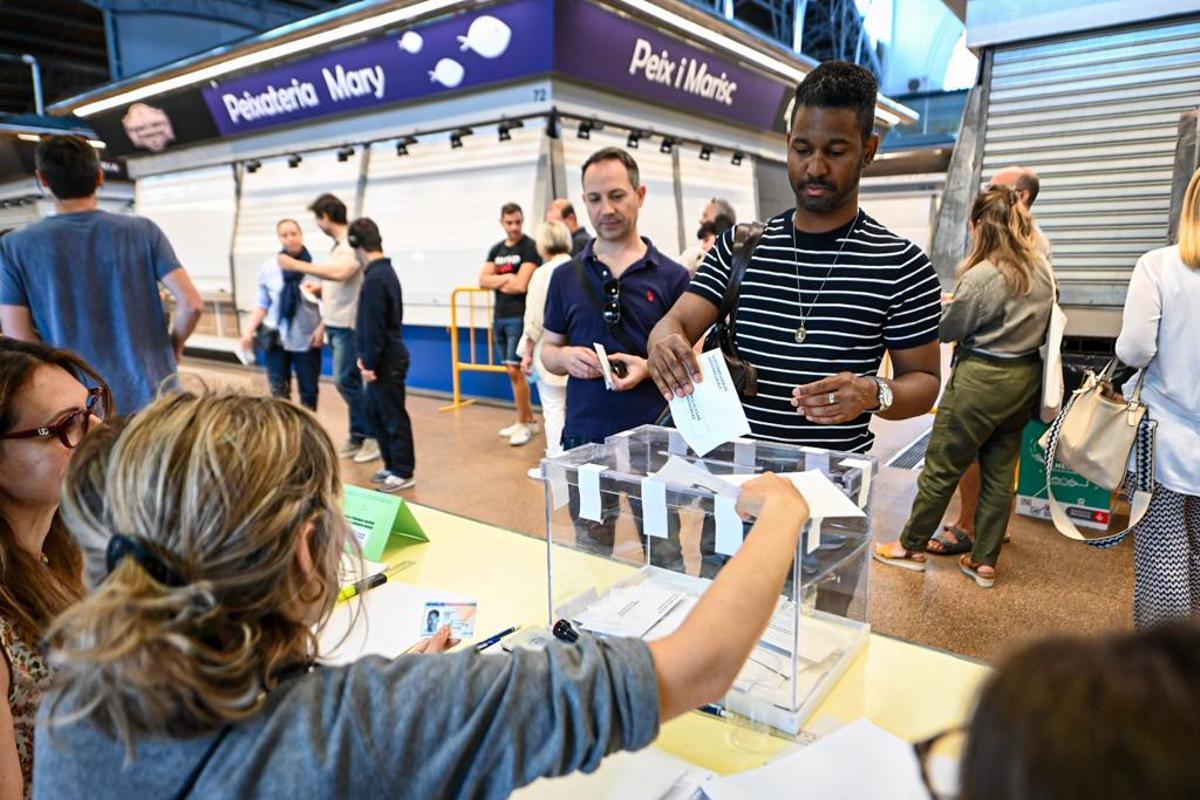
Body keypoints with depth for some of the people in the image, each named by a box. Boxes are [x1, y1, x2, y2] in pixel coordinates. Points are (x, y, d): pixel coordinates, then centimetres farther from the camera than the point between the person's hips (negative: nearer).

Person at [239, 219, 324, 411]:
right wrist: (250, 331, -3)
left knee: (309, 392, 9)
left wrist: (321, 328, -14)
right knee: (278, 392, 3)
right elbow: (262, 305, 7)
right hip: (276, 339, 2)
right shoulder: (268, 268, 1)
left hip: (307, 339, -2)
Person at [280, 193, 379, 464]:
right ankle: (359, 436, 20)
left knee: (346, 381, -7)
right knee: (349, 382, 11)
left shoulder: (353, 244, -14)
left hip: (348, 324, -9)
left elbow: (339, 273, -31)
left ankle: (374, 436, 4)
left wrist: (297, 265, -25)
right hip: (335, 324, 9)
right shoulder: (338, 245, 14)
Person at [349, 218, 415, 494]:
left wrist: (369, 363, -16)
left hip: (385, 362, -10)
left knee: (393, 417, 0)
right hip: (387, 358, 10)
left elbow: (374, 326, -21)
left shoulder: (374, 278, -19)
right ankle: (392, 465, 27)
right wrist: (366, 357, 16)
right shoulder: (385, 271, 12)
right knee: (375, 413, 17)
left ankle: (403, 473, 10)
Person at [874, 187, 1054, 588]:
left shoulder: (981, 276, -19)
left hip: (982, 378, -7)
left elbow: (948, 329, -8)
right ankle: (985, 562, 21)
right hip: (1026, 378, 8)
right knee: (1000, 471, 12)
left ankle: (912, 547, 19)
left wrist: (945, 305, 11)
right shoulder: (1042, 269, 4)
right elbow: (1041, 324, 15)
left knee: (942, 466, 5)